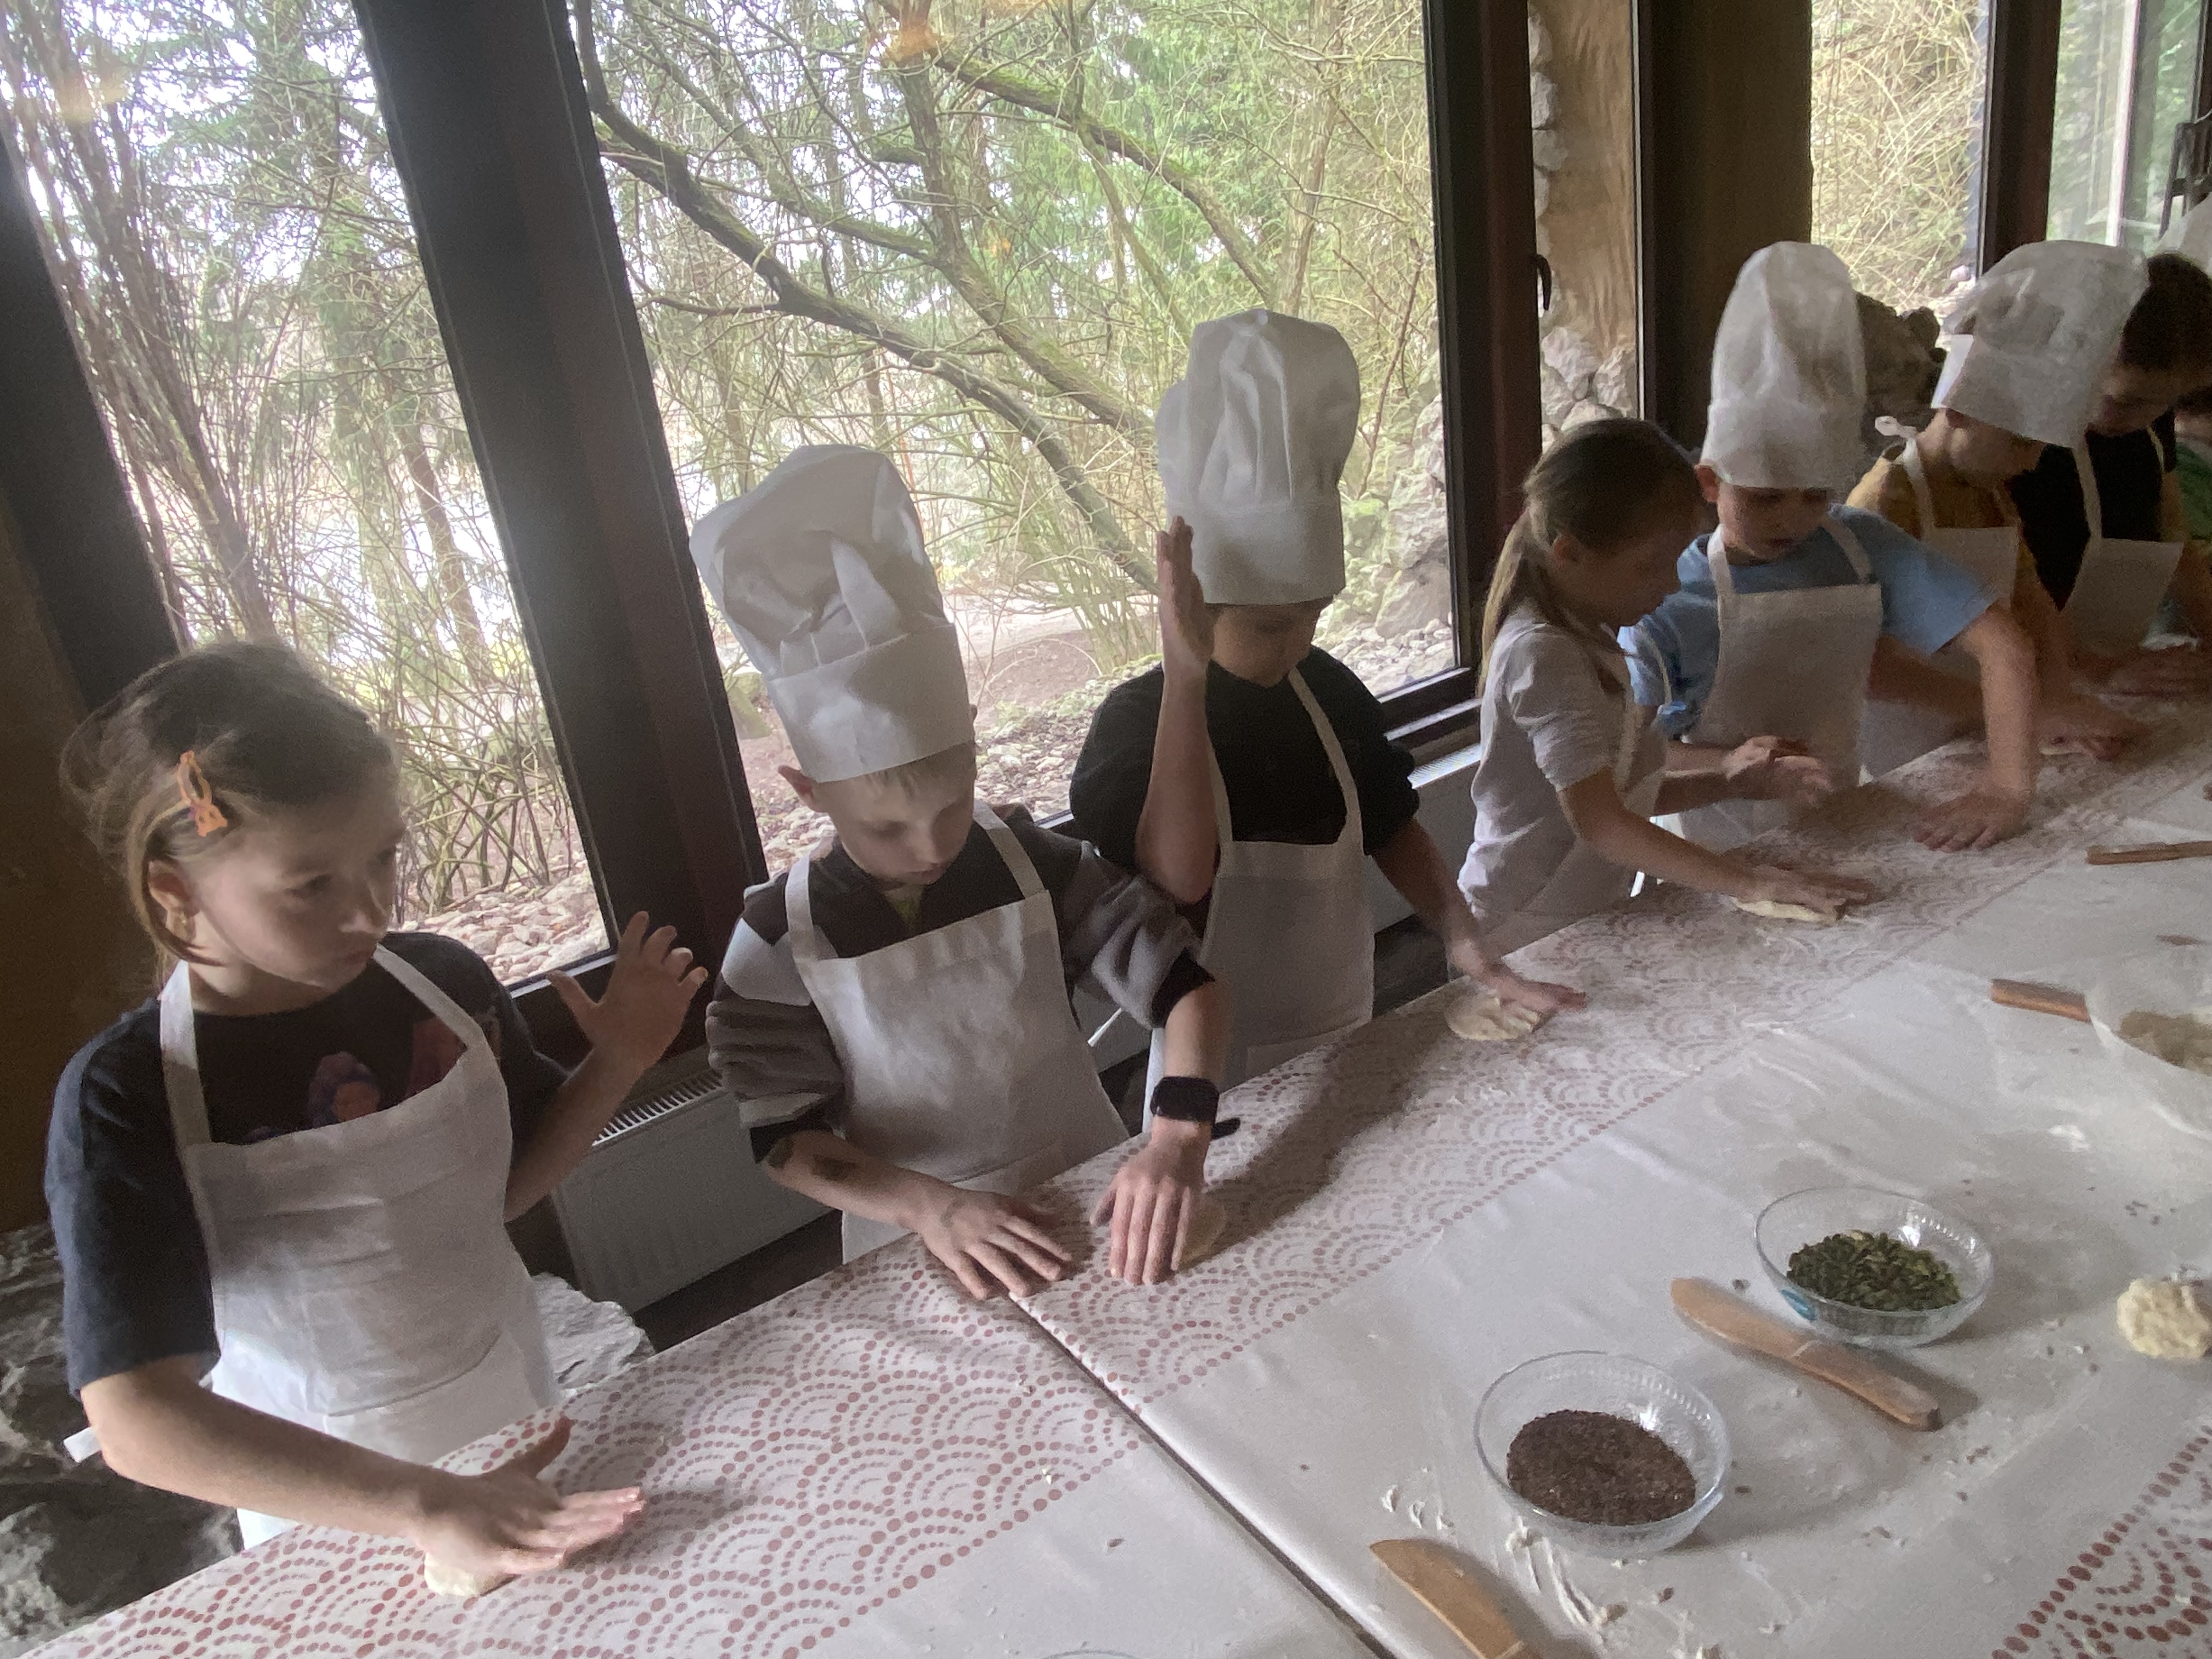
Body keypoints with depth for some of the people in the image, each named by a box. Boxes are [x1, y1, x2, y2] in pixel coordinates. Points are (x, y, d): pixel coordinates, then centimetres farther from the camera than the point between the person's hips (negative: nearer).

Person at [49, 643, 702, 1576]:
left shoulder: (445, 983, -11)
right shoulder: (123, 1100, -23)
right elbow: (136, 1421, -29)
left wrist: (618, 1062, -12)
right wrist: (423, 1506, -37)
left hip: (522, 1430, 4)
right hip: (333, 1514, -4)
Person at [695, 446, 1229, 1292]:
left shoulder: (1031, 862, -8)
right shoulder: (777, 940, -12)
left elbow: (1186, 983, -8)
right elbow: (785, 1138, -8)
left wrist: (1180, 1134, -24)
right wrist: (931, 1205, -24)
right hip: (923, 1253, 1)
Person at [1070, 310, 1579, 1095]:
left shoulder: (1329, 691, -3)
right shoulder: (1137, 720, -20)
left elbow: (1394, 830, 4)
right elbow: (1181, 875, -36)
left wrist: (1471, 949, -10)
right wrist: (1185, 678, -39)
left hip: (1350, 1042, 6)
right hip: (1227, 1071, -5)